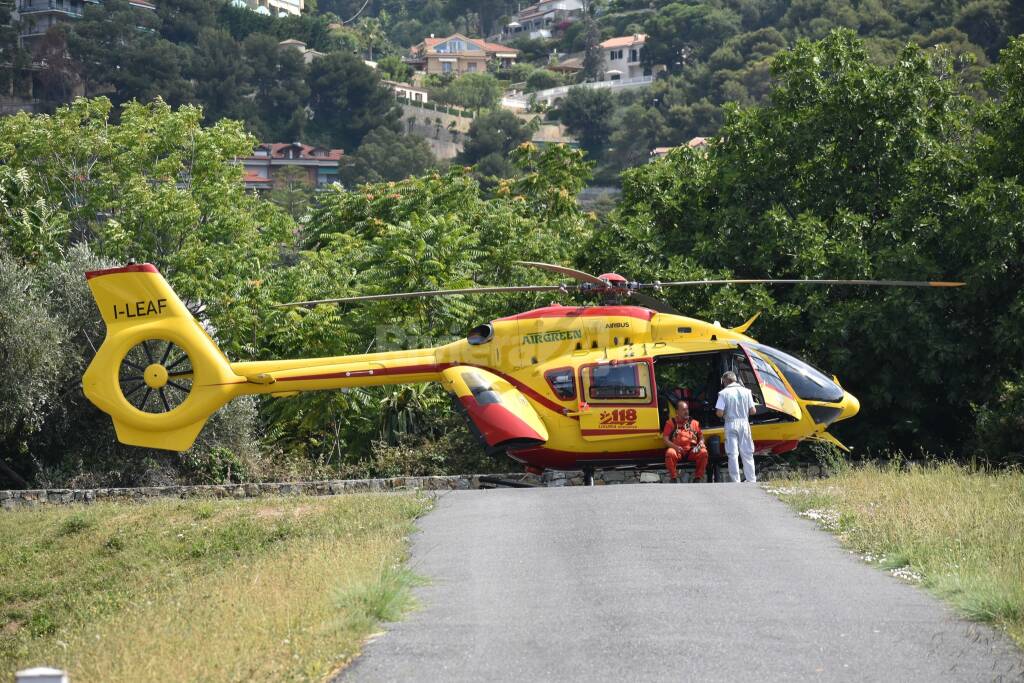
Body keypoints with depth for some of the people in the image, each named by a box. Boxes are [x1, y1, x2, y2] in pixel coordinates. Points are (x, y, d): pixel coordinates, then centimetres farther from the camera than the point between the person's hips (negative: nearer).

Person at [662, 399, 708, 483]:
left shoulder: (694, 423, 20)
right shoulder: (671, 423, 14)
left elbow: (701, 437, 21)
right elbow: (665, 439, 6)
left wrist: (700, 444, -4)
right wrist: (675, 446, -13)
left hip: (692, 451, 2)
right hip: (678, 451, -2)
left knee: (703, 452, -29)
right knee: (670, 453, -36)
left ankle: (697, 478, -14)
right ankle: (673, 478, -19)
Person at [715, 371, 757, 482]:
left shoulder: (724, 393, -7)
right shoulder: (746, 391, 2)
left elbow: (719, 413, -13)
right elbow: (752, 411, 2)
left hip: (731, 424, -3)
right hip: (744, 423, 3)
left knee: (733, 454, 1)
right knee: (747, 453, 11)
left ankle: (736, 481, -2)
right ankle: (751, 480, 13)